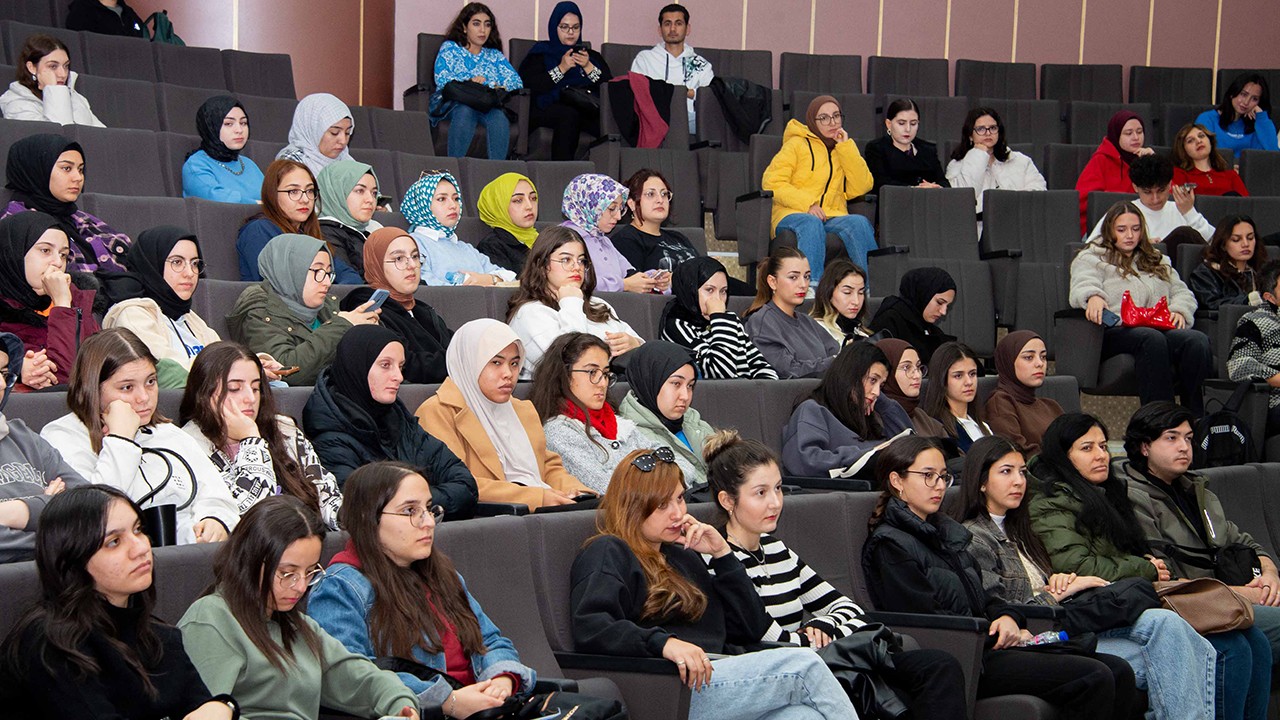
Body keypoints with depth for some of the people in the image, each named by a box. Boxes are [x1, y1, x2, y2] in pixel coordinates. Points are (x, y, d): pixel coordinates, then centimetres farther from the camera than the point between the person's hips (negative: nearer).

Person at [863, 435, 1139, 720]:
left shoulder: (943, 529, 22)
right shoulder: (890, 544, -6)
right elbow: (927, 621, -14)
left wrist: (1007, 616, 1)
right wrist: (997, 634, -9)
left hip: (986, 645, 9)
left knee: (1118, 671, -7)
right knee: (1095, 678, -22)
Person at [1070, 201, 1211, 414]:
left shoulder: (1157, 260, 33)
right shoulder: (1091, 259, 16)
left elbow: (1182, 292, 26)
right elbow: (1083, 286, -4)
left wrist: (1179, 310, 0)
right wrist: (1093, 297, -30)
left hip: (1162, 328, 5)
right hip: (1116, 331, -5)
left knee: (1197, 340, -30)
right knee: (1152, 339, -39)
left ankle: (1196, 419, -35)